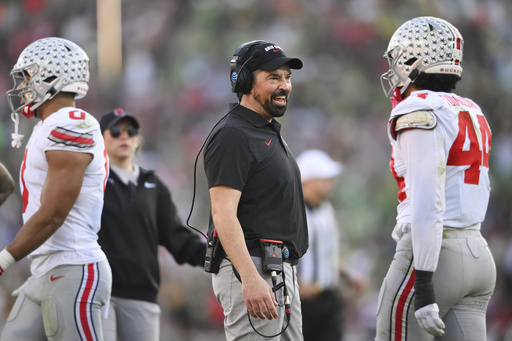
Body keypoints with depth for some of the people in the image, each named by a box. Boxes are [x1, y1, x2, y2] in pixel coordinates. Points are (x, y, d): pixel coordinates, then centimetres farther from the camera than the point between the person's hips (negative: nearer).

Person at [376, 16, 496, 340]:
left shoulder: (421, 113, -12)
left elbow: (427, 202, -20)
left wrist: (423, 285, -23)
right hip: (478, 253, 8)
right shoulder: (473, 115, 16)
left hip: (432, 256, -8)